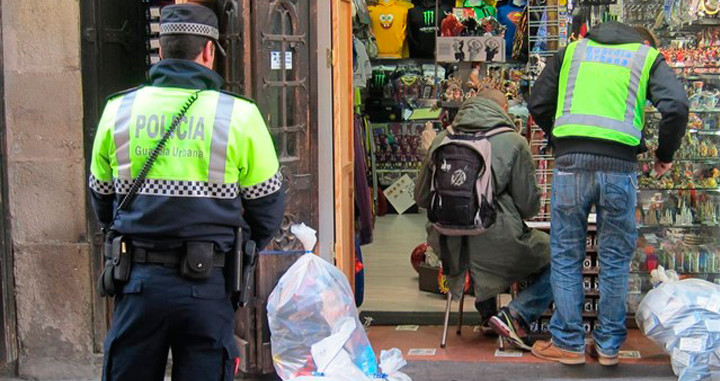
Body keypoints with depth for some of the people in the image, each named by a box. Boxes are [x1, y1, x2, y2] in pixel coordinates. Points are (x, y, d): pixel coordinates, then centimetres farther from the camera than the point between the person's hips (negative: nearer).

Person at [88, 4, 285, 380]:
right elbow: (267, 203, 3)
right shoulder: (239, 115, -5)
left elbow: (100, 196, 14)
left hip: (139, 279, 2)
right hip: (208, 283, -2)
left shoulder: (118, 110, 3)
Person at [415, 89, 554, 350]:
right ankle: (517, 315, -1)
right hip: (497, 248, -5)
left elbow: (422, 197, 14)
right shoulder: (514, 143, -5)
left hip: (451, 248, 6)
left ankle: (487, 312, 32)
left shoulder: (442, 140, 6)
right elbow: (529, 205, -3)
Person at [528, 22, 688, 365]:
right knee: (615, 259, 11)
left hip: (571, 163, 1)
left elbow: (538, 105, 17)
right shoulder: (647, 57, 14)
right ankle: (608, 344, 17)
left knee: (566, 256, 10)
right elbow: (676, 106, -3)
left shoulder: (573, 51, 21)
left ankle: (568, 343, 13)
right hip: (619, 166, -1)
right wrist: (665, 154, 10)